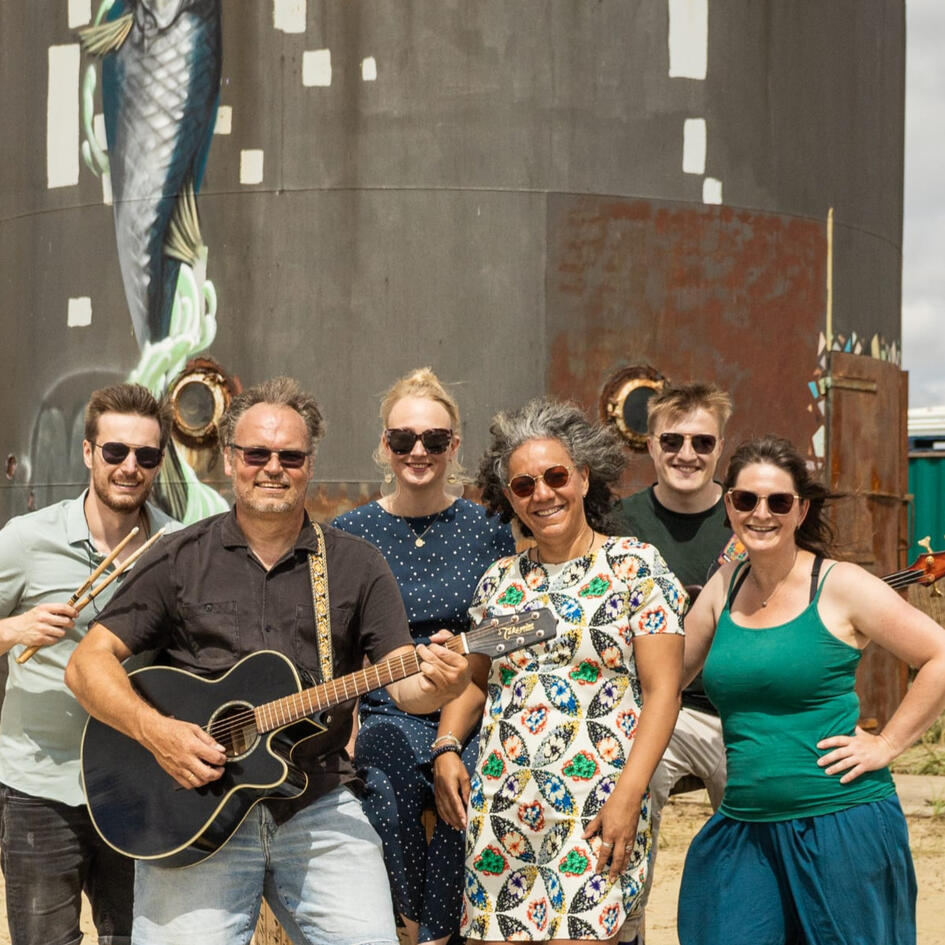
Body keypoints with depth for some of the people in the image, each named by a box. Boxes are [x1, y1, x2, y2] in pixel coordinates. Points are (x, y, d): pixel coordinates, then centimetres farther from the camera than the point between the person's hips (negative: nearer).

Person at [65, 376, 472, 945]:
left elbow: (403, 680, 2)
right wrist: (154, 731, -15)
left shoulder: (356, 565, 9)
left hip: (319, 807, 1)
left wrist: (434, 686, -21)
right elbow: (89, 662, 2)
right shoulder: (180, 560, 6)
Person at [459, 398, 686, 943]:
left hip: (596, 812, -4)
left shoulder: (635, 566, -1)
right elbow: (473, 678, 21)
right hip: (500, 810, 4)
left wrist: (628, 795, -15)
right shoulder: (500, 581, 13)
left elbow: (662, 690, -7)